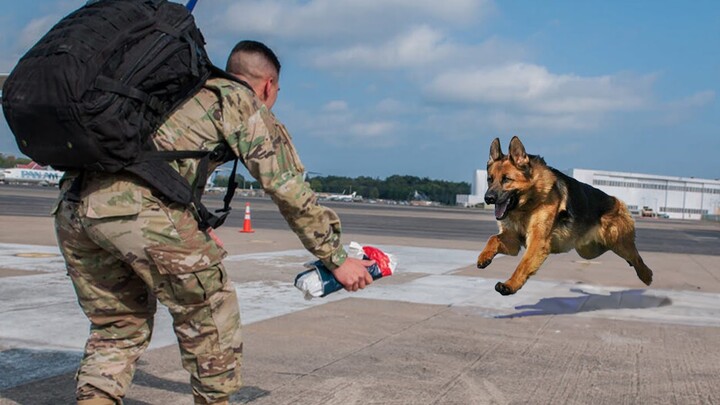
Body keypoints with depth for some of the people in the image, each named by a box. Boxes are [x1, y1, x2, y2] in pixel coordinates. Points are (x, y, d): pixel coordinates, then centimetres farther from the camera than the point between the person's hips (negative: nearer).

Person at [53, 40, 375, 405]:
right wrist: (337, 259, 12)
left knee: (116, 326, 21)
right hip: (137, 206, -7)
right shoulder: (246, 103, 11)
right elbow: (290, 191, 6)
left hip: (71, 206, 8)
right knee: (208, 314, 13)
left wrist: (195, 234, 46)